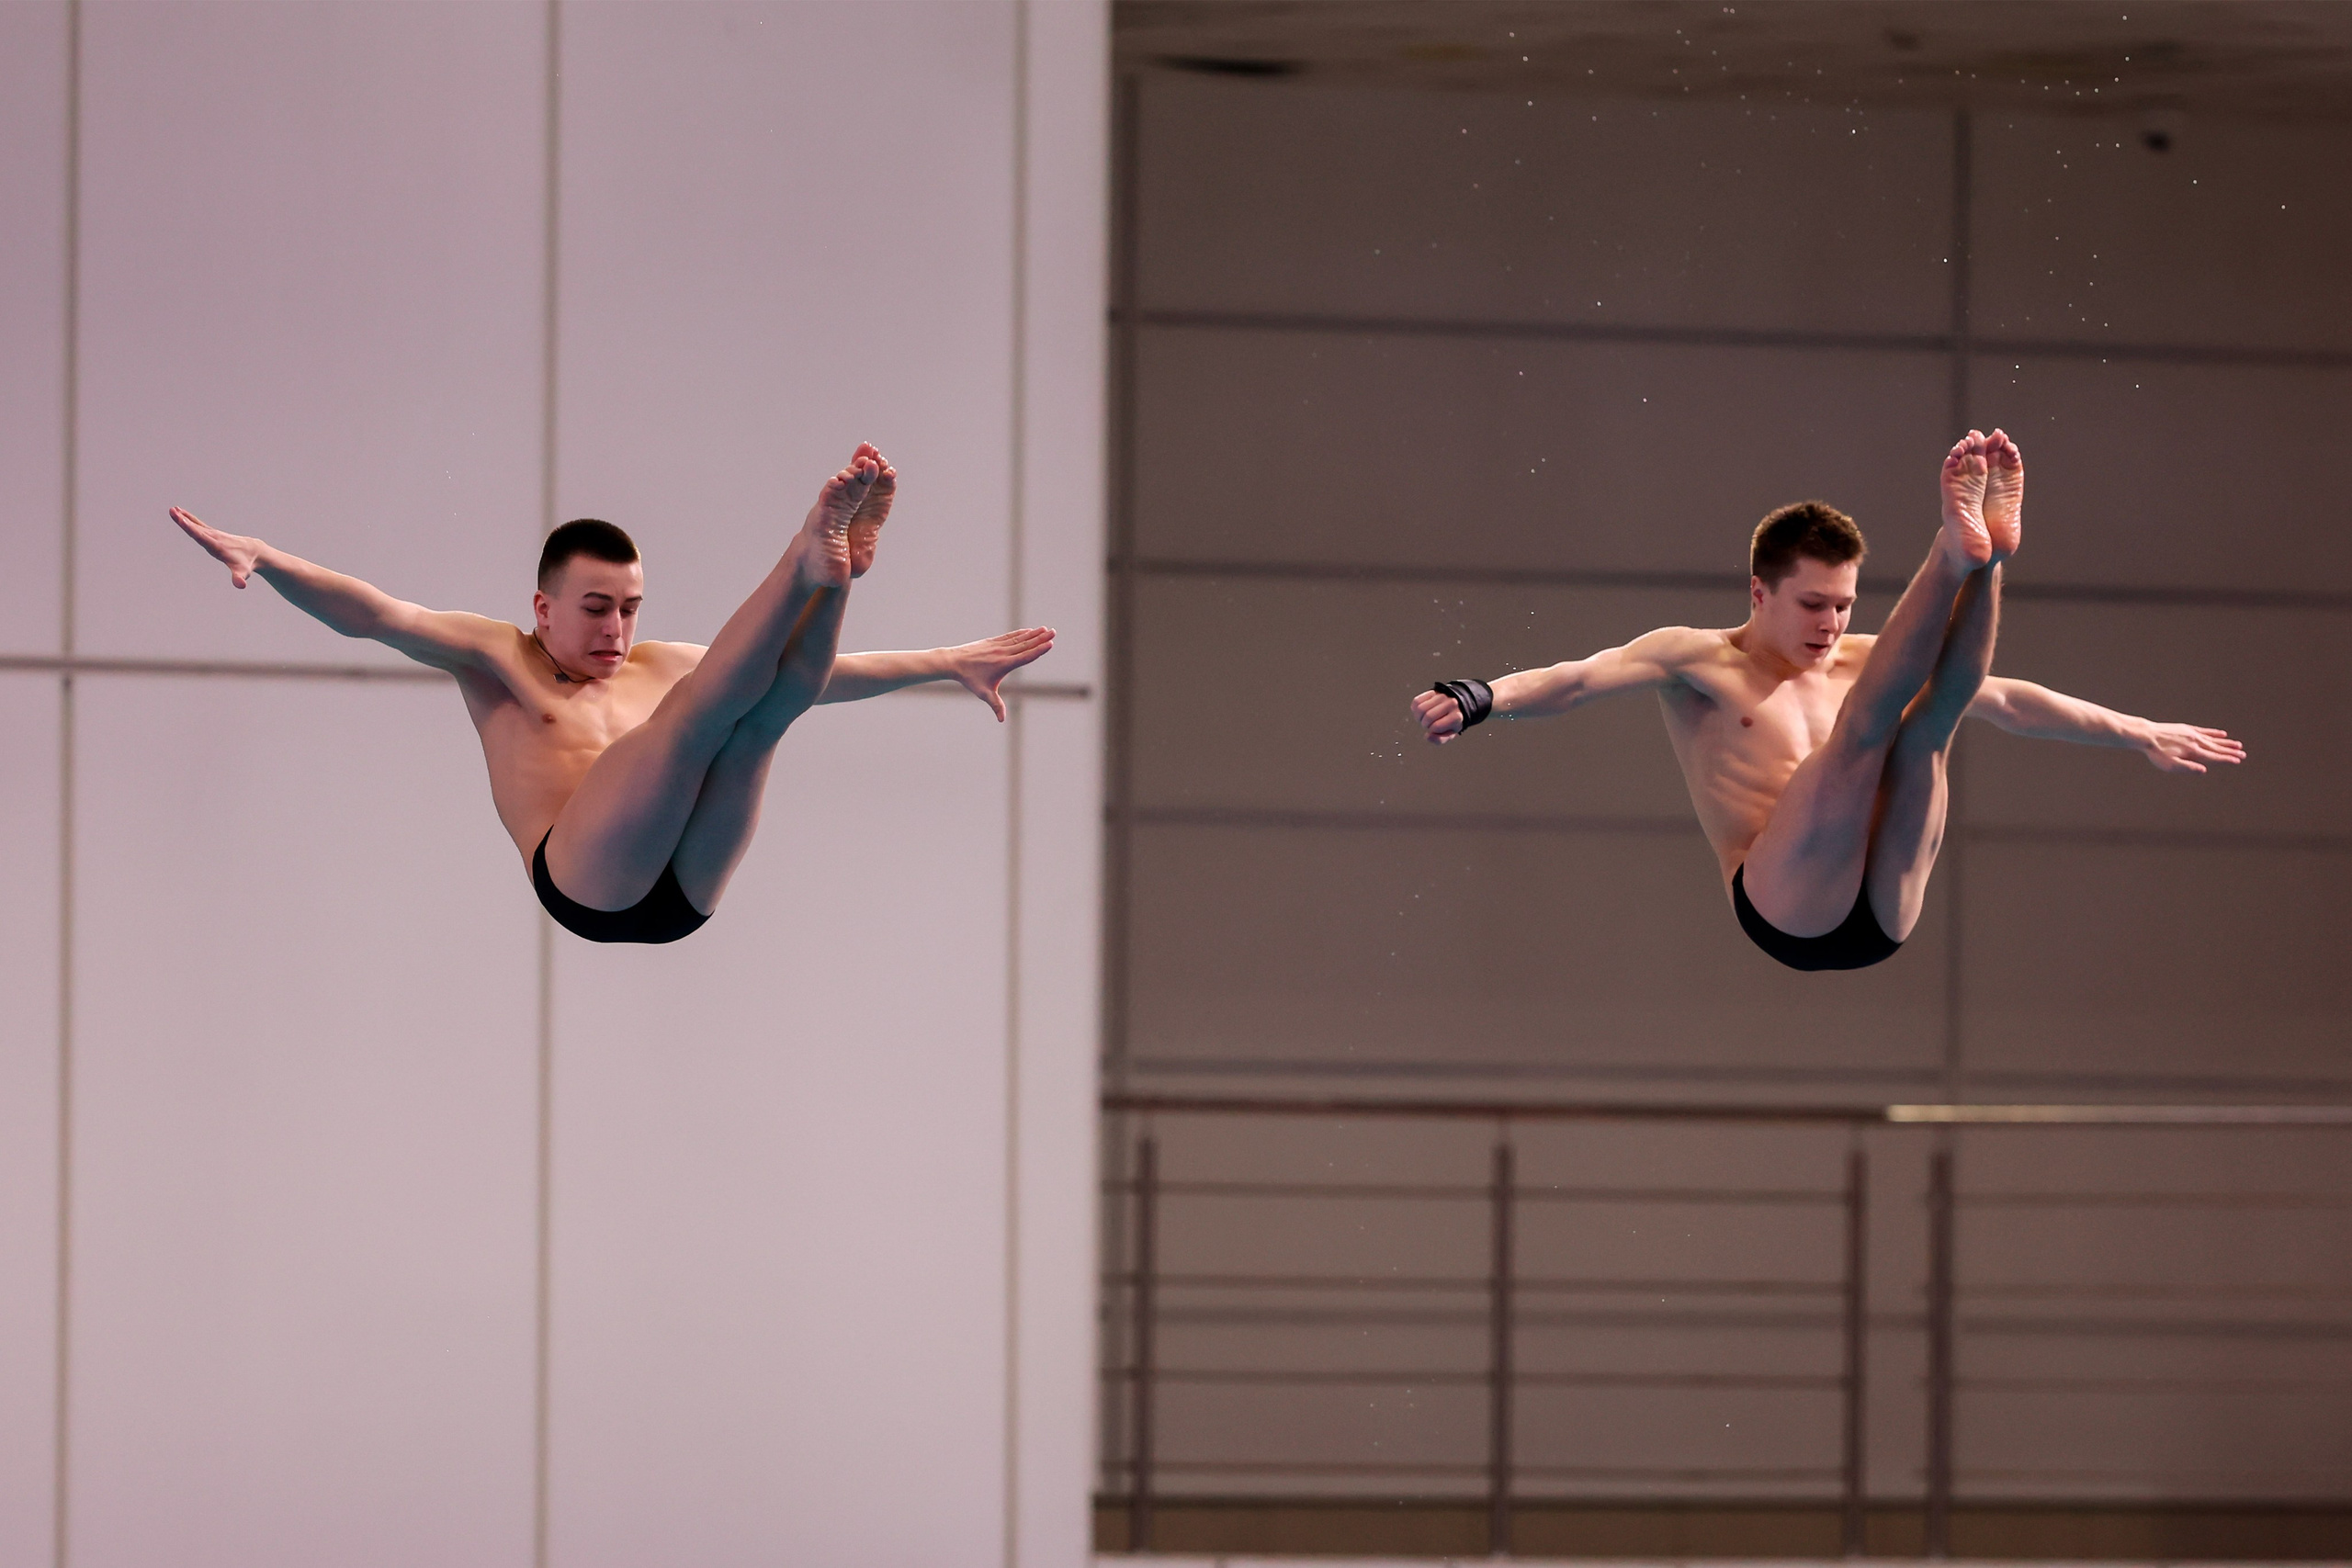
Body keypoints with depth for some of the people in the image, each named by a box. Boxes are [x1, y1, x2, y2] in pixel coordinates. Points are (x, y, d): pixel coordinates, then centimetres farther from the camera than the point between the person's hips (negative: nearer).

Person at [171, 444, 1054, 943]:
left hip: (683, 890, 5)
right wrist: (260, 560, -9)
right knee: (701, 704, -22)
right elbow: (373, 614, 6)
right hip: (585, 881, -5)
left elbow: (822, 675, 35)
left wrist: (947, 663, 35)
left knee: (769, 708, -15)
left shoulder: (658, 666, 31)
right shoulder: (500, 661, 19)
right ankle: (808, 559, -25)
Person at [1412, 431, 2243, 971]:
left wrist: (2141, 735, 32)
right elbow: (1581, 679, -7)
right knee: (1866, 718, -23)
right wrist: (1482, 697, -27)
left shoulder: (1857, 661, 25)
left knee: (1932, 714, -12)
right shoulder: (1695, 660, 10)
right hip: (1785, 911, -5)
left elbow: (2006, 700, 30)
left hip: (1881, 915, 5)